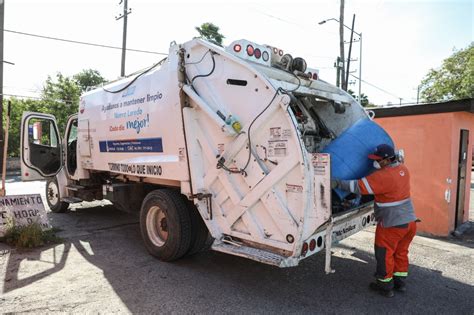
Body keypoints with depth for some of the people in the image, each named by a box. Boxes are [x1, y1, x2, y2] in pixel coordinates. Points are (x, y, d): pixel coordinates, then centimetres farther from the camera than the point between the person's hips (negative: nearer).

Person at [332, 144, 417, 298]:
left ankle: (385, 286, 22)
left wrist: (337, 183, -22)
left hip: (392, 224, -8)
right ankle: (400, 282, 36)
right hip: (409, 221, 9)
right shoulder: (403, 169, 2)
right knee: (400, 252, 22)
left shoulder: (383, 176, -24)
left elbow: (359, 186, -27)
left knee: (384, 254, 9)